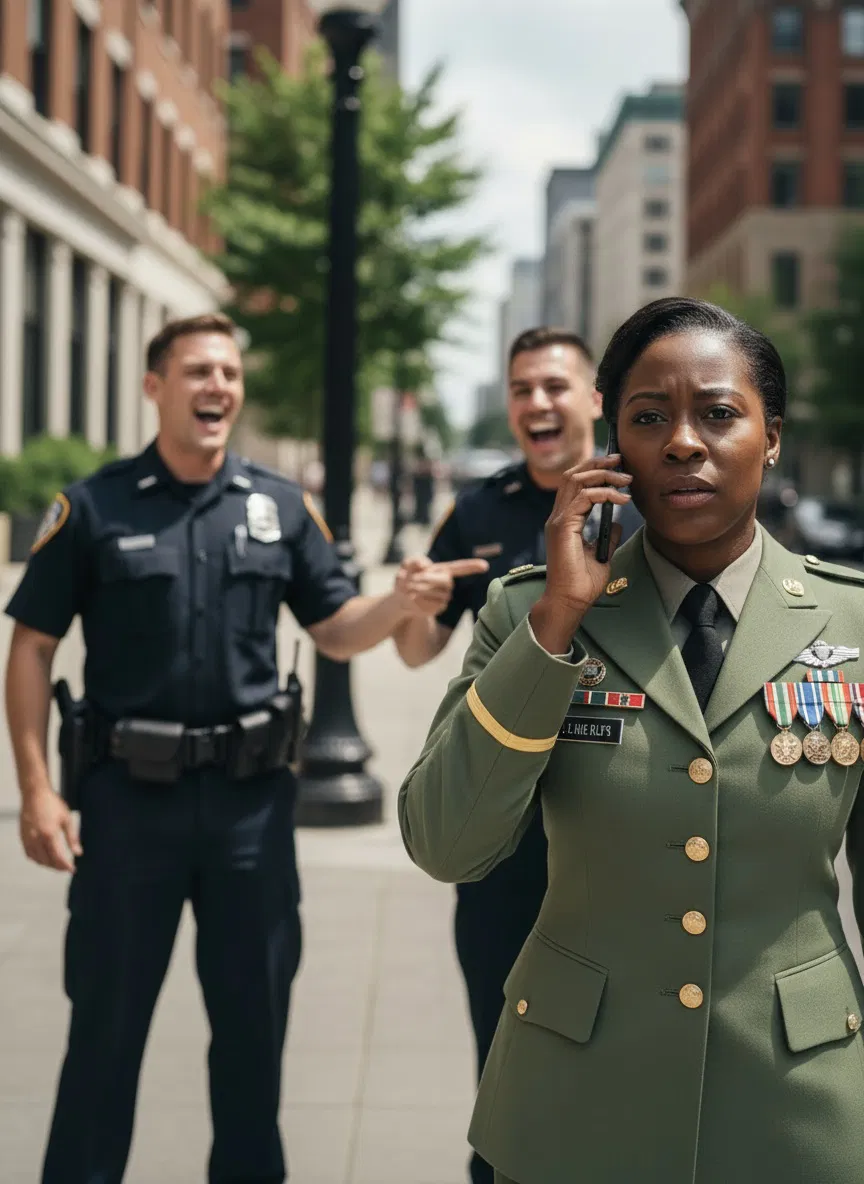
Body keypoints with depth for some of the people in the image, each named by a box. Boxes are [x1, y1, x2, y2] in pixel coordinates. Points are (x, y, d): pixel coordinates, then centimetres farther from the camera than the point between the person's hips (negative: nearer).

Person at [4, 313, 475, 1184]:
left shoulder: (282, 507, 6)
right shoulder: (92, 508, -3)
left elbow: (337, 632, 9)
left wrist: (404, 601, -13)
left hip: (250, 792, 3)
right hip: (129, 790, -2)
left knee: (255, 1014, 12)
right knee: (105, 1019, 7)